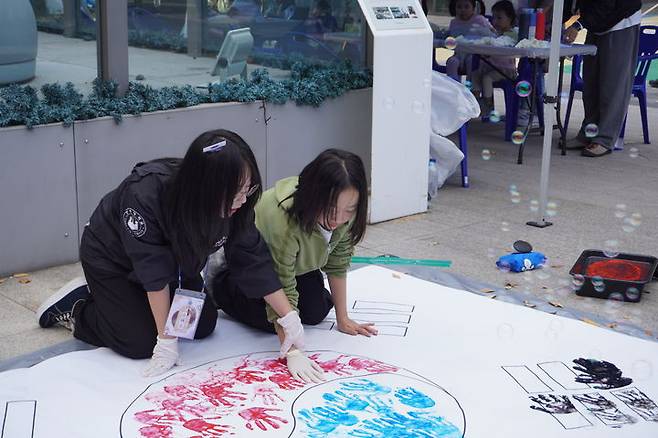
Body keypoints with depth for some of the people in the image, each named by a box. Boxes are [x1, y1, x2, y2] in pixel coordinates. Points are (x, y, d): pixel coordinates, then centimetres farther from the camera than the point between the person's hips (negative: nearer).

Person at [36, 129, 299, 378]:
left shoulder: (235, 204, -27)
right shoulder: (144, 193, -41)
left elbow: (256, 260, -18)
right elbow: (154, 271, -35)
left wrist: (291, 320, -22)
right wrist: (166, 341, -30)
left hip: (172, 258, 6)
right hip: (111, 257, -5)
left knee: (204, 325, 1)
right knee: (141, 343, -14)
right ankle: (76, 306, 12)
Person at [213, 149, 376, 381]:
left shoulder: (346, 215, -29)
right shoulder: (283, 221, -46)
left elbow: (337, 263, -13)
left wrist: (343, 319, -12)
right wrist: (293, 354, -46)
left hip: (298, 259, 5)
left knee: (316, 313, -5)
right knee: (267, 319, -19)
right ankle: (221, 286, 8)